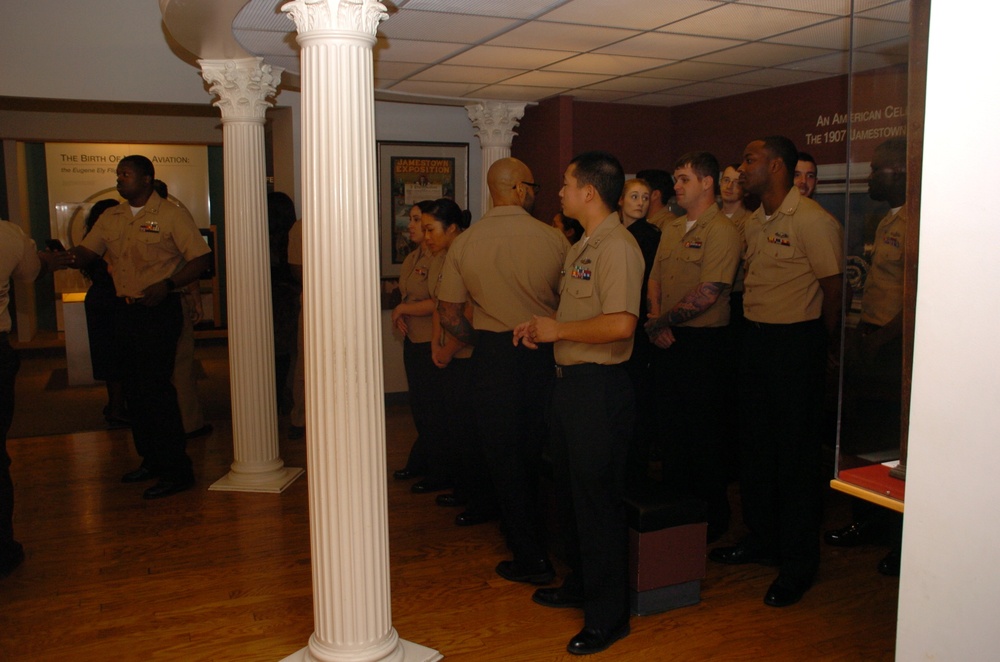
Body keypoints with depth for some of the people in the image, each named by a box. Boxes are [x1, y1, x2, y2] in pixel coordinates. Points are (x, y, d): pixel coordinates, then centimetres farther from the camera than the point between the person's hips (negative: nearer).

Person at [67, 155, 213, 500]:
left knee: (155, 388, -9)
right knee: (134, 390, 12)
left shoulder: (172, 215, -5)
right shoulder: (110, 218, 13)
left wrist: (167, 284, -21)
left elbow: (201, 258, -9)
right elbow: (86, 253, 10)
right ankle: (152, 460, 25)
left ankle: (177, 471, -1)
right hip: (125, 310, 7)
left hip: (159, 310, -7)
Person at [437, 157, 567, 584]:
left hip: (493, 353, -1)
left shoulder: (464, 243, -4)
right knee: (543, 451, 18)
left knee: (505, 457, 9)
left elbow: (449, 314, -2)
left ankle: (531, 557, 15)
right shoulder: (552, 238, -7)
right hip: (545, 353, 1)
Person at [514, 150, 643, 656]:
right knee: (570, 487, 20)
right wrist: (541, 326, 7)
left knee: (598, 498, 0)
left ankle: (608, 614, 14)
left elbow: (620, 323, -29)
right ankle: (580, 583, 38)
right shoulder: (582, 246, 15)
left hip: (599, 386, -10)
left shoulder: (617, 247, -18)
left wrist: (558, 330, -17)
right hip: (569, 380, 11)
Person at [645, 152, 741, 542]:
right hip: (668, 343, 8)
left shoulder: (722, 231, -12)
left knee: (704, 433, 2)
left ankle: (713, 519, 18)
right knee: (672, 427, 15)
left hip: (704, 343, -8)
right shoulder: (671, 230, 14)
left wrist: (661, 321, -13)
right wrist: (655, 321, -5)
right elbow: (655, 278, 13)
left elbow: (708, 294, -20)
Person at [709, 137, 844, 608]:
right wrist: (755, 328, 12)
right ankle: (761, 538, 31)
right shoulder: (753, 222, 11)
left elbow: (832, 288, -10)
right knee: (755, 442, 15)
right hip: (755, 339, 8)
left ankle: (799, 561, 13)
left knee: (796, 450, 0)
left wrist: (824, 344, -1)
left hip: (797, 343, -8)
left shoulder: (813, 221, -14)